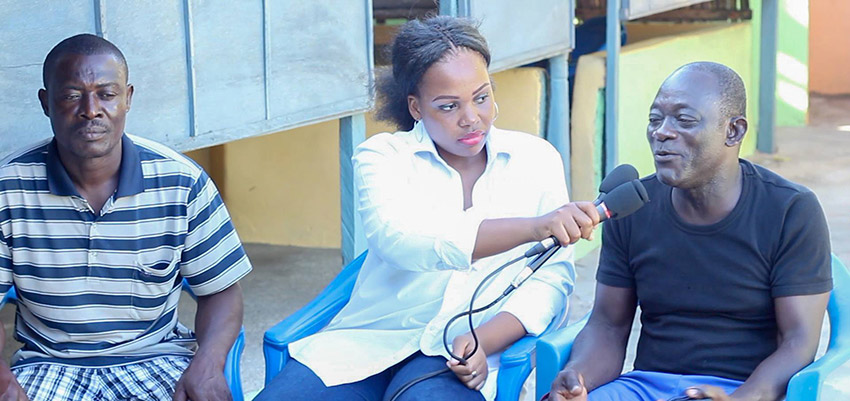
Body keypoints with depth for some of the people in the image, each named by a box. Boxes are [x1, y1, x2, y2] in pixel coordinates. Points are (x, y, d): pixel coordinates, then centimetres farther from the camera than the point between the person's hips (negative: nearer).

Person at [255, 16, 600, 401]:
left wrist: (484, 341, -17)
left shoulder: (537, 159, 9)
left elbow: (552, 277, 3)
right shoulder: (382, 155, 4)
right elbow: (400, 240, -18)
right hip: (372, 338, 2)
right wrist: (533, 227, -29)